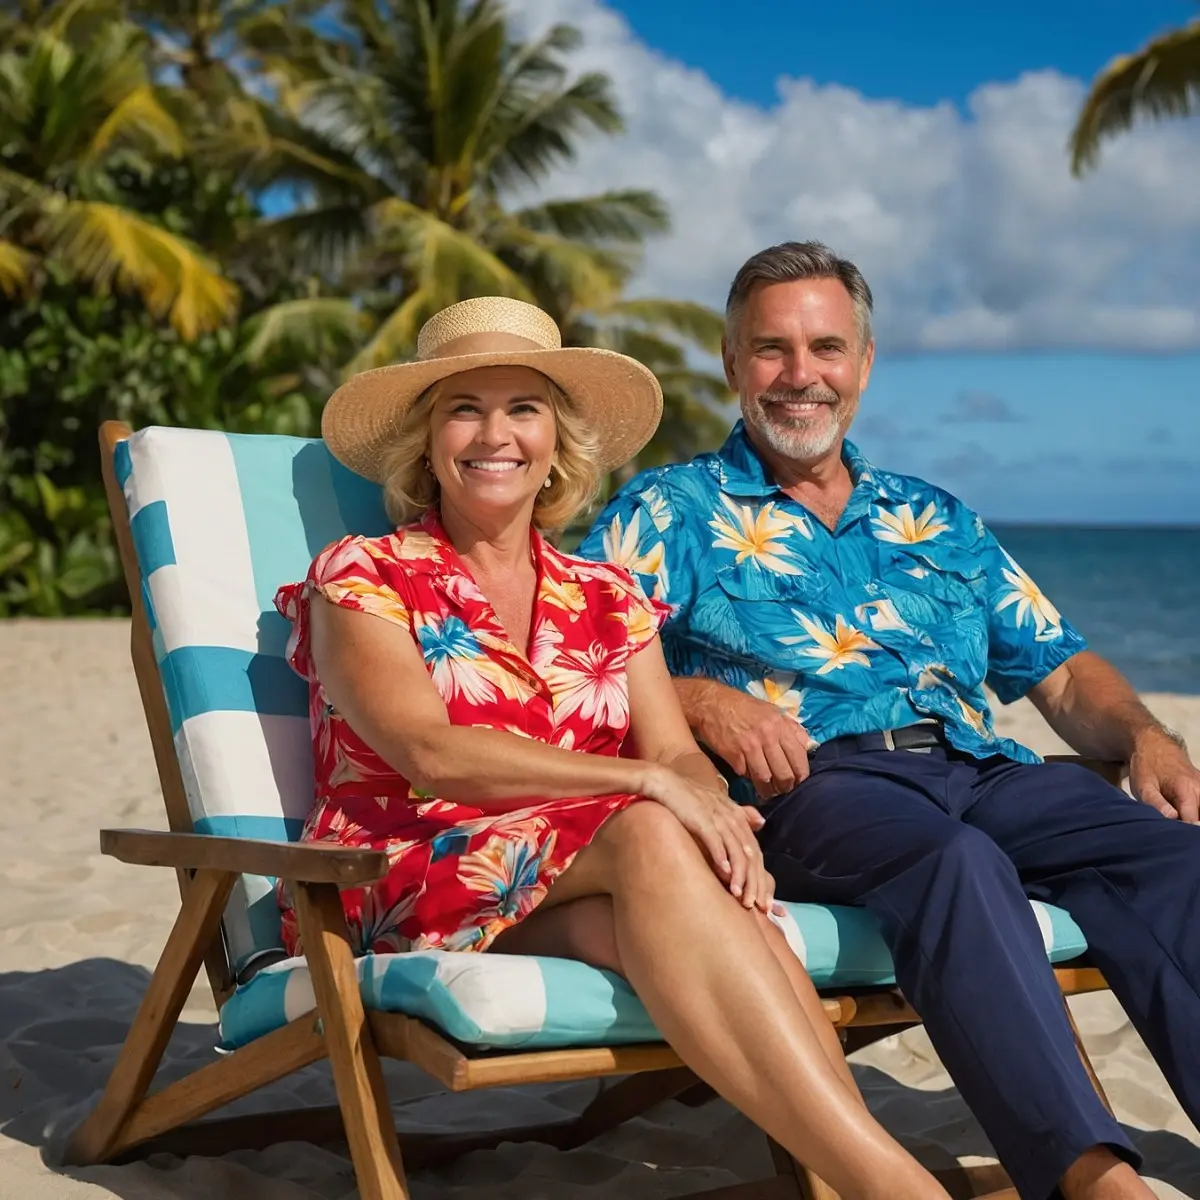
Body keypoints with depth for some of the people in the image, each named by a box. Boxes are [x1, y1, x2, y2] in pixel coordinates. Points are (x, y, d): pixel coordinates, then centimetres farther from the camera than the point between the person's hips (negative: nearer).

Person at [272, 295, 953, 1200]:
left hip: (586, 898, 4)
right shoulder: (361, 578, 5)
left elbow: (677, 753, 4)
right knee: (650, 836, -33)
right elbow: (431, 753, -12)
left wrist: (717, 818, -22)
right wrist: (644, 782, -23)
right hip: (413, 886, -3)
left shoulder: (607, 599, 18)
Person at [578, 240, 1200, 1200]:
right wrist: (698, 698, -14)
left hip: (979, 767, 4)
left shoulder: (935, 519, 28)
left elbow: (1060, 671, 24)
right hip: (806, 784, -4)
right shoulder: (669, 511, 16)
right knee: (956, 862, -38)